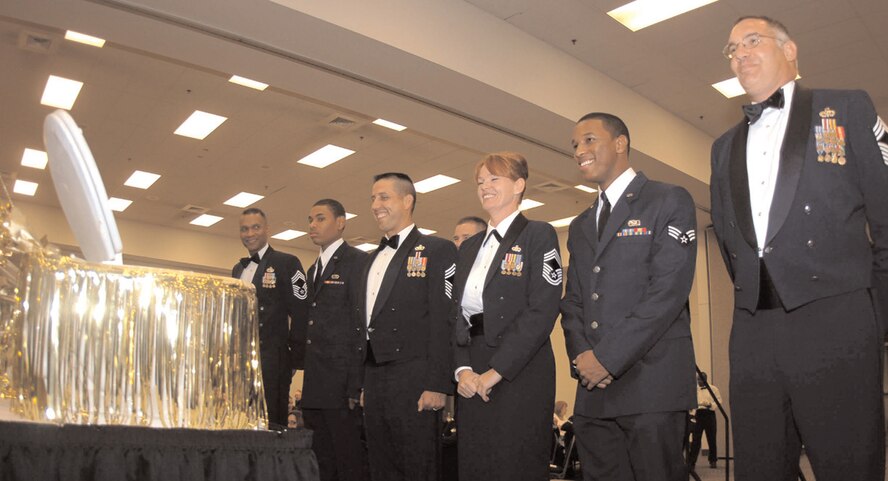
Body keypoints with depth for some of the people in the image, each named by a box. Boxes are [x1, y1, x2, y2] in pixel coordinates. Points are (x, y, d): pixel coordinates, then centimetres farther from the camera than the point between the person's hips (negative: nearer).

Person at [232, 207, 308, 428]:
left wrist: (294, 360, -8)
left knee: (270, 424, -5)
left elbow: (300, 313, -7)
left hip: (272, 360, -6)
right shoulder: (237, 269, 18)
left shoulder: (287, 263, -4)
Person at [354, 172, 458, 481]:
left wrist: (437, 385, -18)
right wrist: (358, 383, 15)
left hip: (413, 382, -7)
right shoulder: (372, 259, 19)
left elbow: (443, 321, -12)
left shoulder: (437, 250, -4)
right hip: (374, 381, 7)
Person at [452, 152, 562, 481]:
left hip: (519, 375, -6)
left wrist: (496, 371, -16)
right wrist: (463, 369, -3)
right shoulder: (469, 248, 17)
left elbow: (542, 311, -13)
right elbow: (458, 314, 14)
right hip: (472, 381, 6)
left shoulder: (539, 235, -2)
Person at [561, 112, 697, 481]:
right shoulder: (580, 226, 21)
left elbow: (669, 289, -12)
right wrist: (582, 356, -2)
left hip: (652, 381, -6)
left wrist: (609, 357, -14)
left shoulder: (669, 201, 0)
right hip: (593, 386, 6)